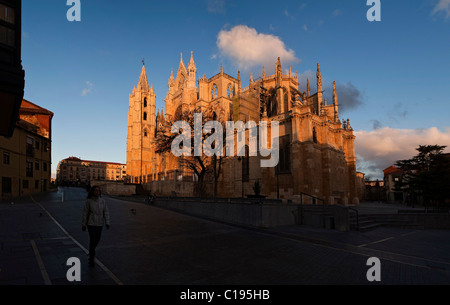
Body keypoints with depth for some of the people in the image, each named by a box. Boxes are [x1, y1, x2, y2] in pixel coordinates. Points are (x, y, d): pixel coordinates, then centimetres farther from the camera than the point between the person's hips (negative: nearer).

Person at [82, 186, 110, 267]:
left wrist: (107, 223, -6)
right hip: (91, 223, -3)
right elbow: (85, 213, -4)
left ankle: (91, 250, 47)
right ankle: (91, 259, 5)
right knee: (93, 240, -9)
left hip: (100, 224, 3)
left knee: (97, 240, 15)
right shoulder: (88, 201, -9)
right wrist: (83, 224, -2)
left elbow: (106, 212, -1)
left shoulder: (102, 201, -2)